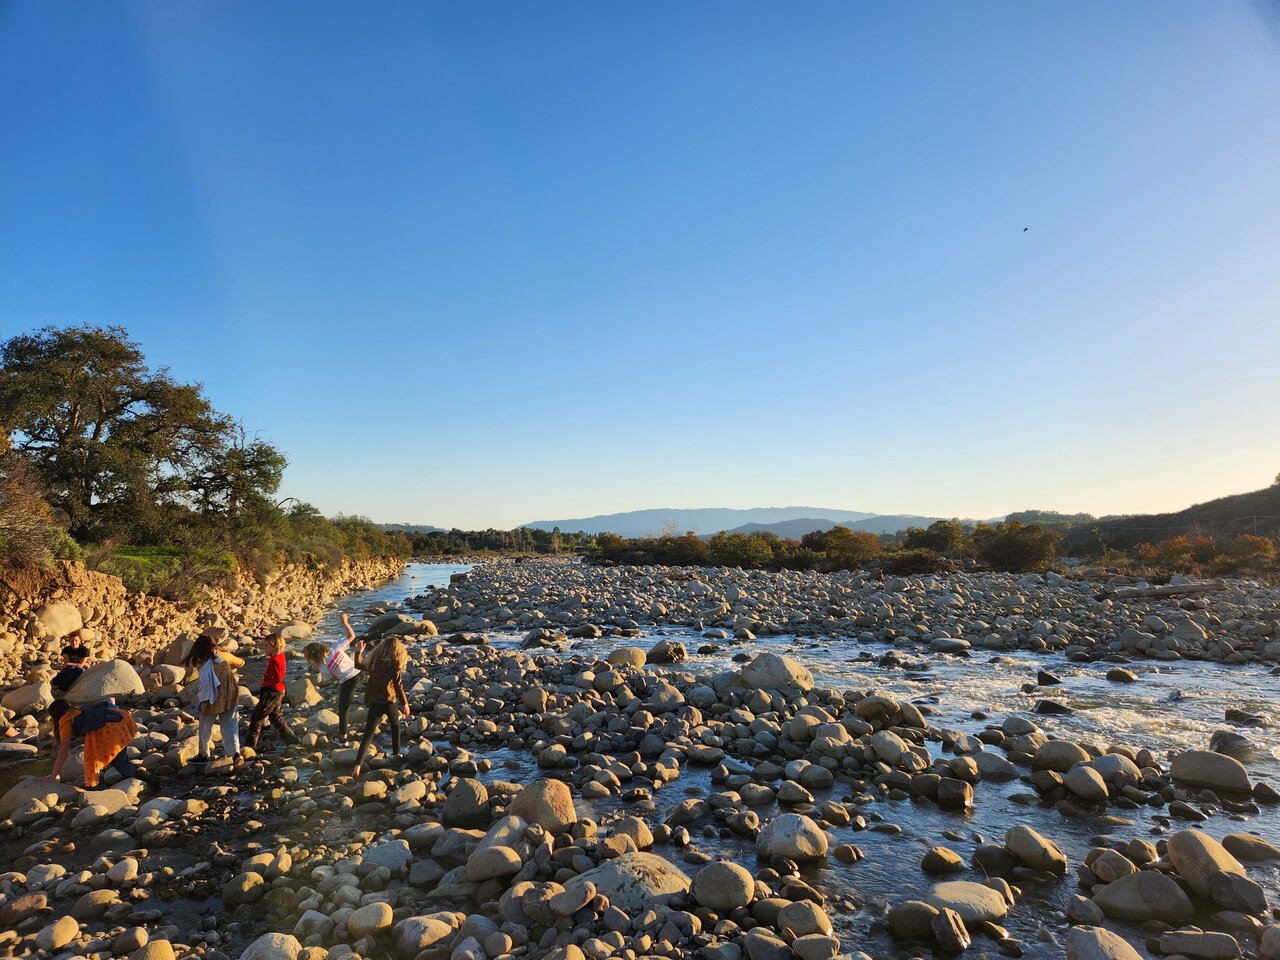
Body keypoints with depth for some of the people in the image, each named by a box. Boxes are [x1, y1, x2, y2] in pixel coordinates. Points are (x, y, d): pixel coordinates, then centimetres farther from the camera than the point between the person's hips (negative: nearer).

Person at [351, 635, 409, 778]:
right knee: (395, 726, 25)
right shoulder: (395, 665, -13)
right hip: (389, 702, -3)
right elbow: (398, 686, -15)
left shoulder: (375, 662, -1)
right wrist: (405, 703, -6)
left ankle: (358, 764, -11)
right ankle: (396, 753, 32)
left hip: (374, 702, 3)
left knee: (368, 733, 1)